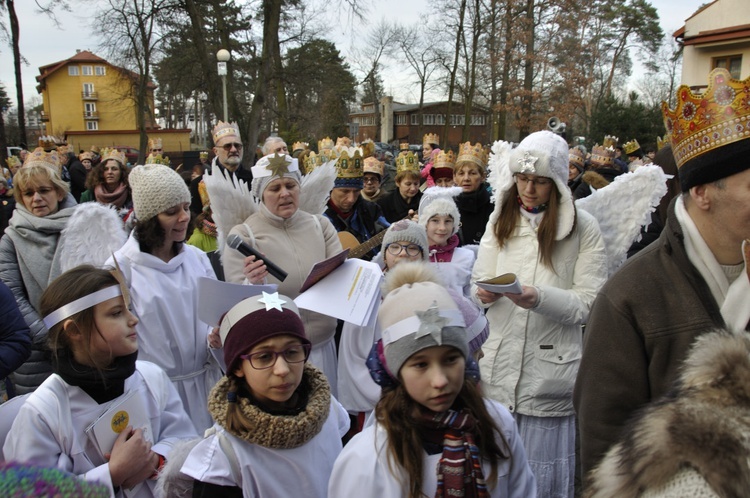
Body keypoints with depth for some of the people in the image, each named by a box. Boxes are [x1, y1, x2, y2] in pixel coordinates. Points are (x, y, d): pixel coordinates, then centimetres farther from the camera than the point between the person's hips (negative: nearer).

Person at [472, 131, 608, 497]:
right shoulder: (500, 220, 9)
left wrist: (539, 297, -25)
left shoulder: (583, 227, -4)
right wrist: (485, 293, -15)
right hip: (499, 364, 4)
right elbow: (478, 281, 7)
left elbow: (588, 303, -9)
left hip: (551, 369, -3)